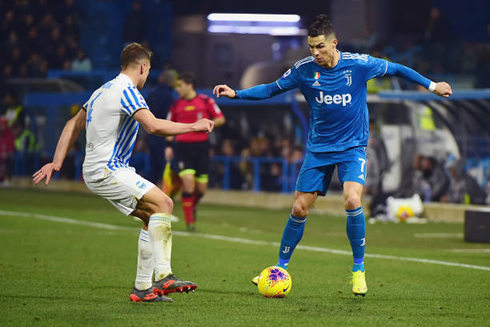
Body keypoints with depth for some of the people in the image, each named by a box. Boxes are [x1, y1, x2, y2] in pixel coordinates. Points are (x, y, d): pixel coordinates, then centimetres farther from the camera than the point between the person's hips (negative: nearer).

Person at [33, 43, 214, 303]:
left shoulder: (103, 91, 19)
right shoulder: (127, 91, -13)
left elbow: (74, 124, 22)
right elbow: (154, 126, -25)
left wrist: (56, 163, 22)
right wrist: (193, 127, -15)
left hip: (96, 172, 10)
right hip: (106, 171, -10)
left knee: (152, 218, 7)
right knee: (163, 204, -18)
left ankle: (143, 288, 4)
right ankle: (163, 276, -25)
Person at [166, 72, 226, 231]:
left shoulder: (206, 101, 1)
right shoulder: (176, 105, 7)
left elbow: (221, 119, 4)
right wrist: (168, 145, 3)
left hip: (201, 146, 0)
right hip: (183, 145, 0)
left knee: (201, 187, 2)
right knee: (188, 180, -18)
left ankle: (193, 205, 37)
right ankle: (189, 221, -10)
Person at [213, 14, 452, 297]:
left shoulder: (359, 64, -12)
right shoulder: (304, 69, -8)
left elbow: (396, 69, 3)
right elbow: (271, 89, 4)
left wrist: (431, 85, 7)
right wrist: (236, 93, -7)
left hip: (352, 147, -2)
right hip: (318, 148, 2)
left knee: (352, 201, -23)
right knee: (300, 209, 0)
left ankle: (359, 270, -7)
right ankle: (282, 267, 18)